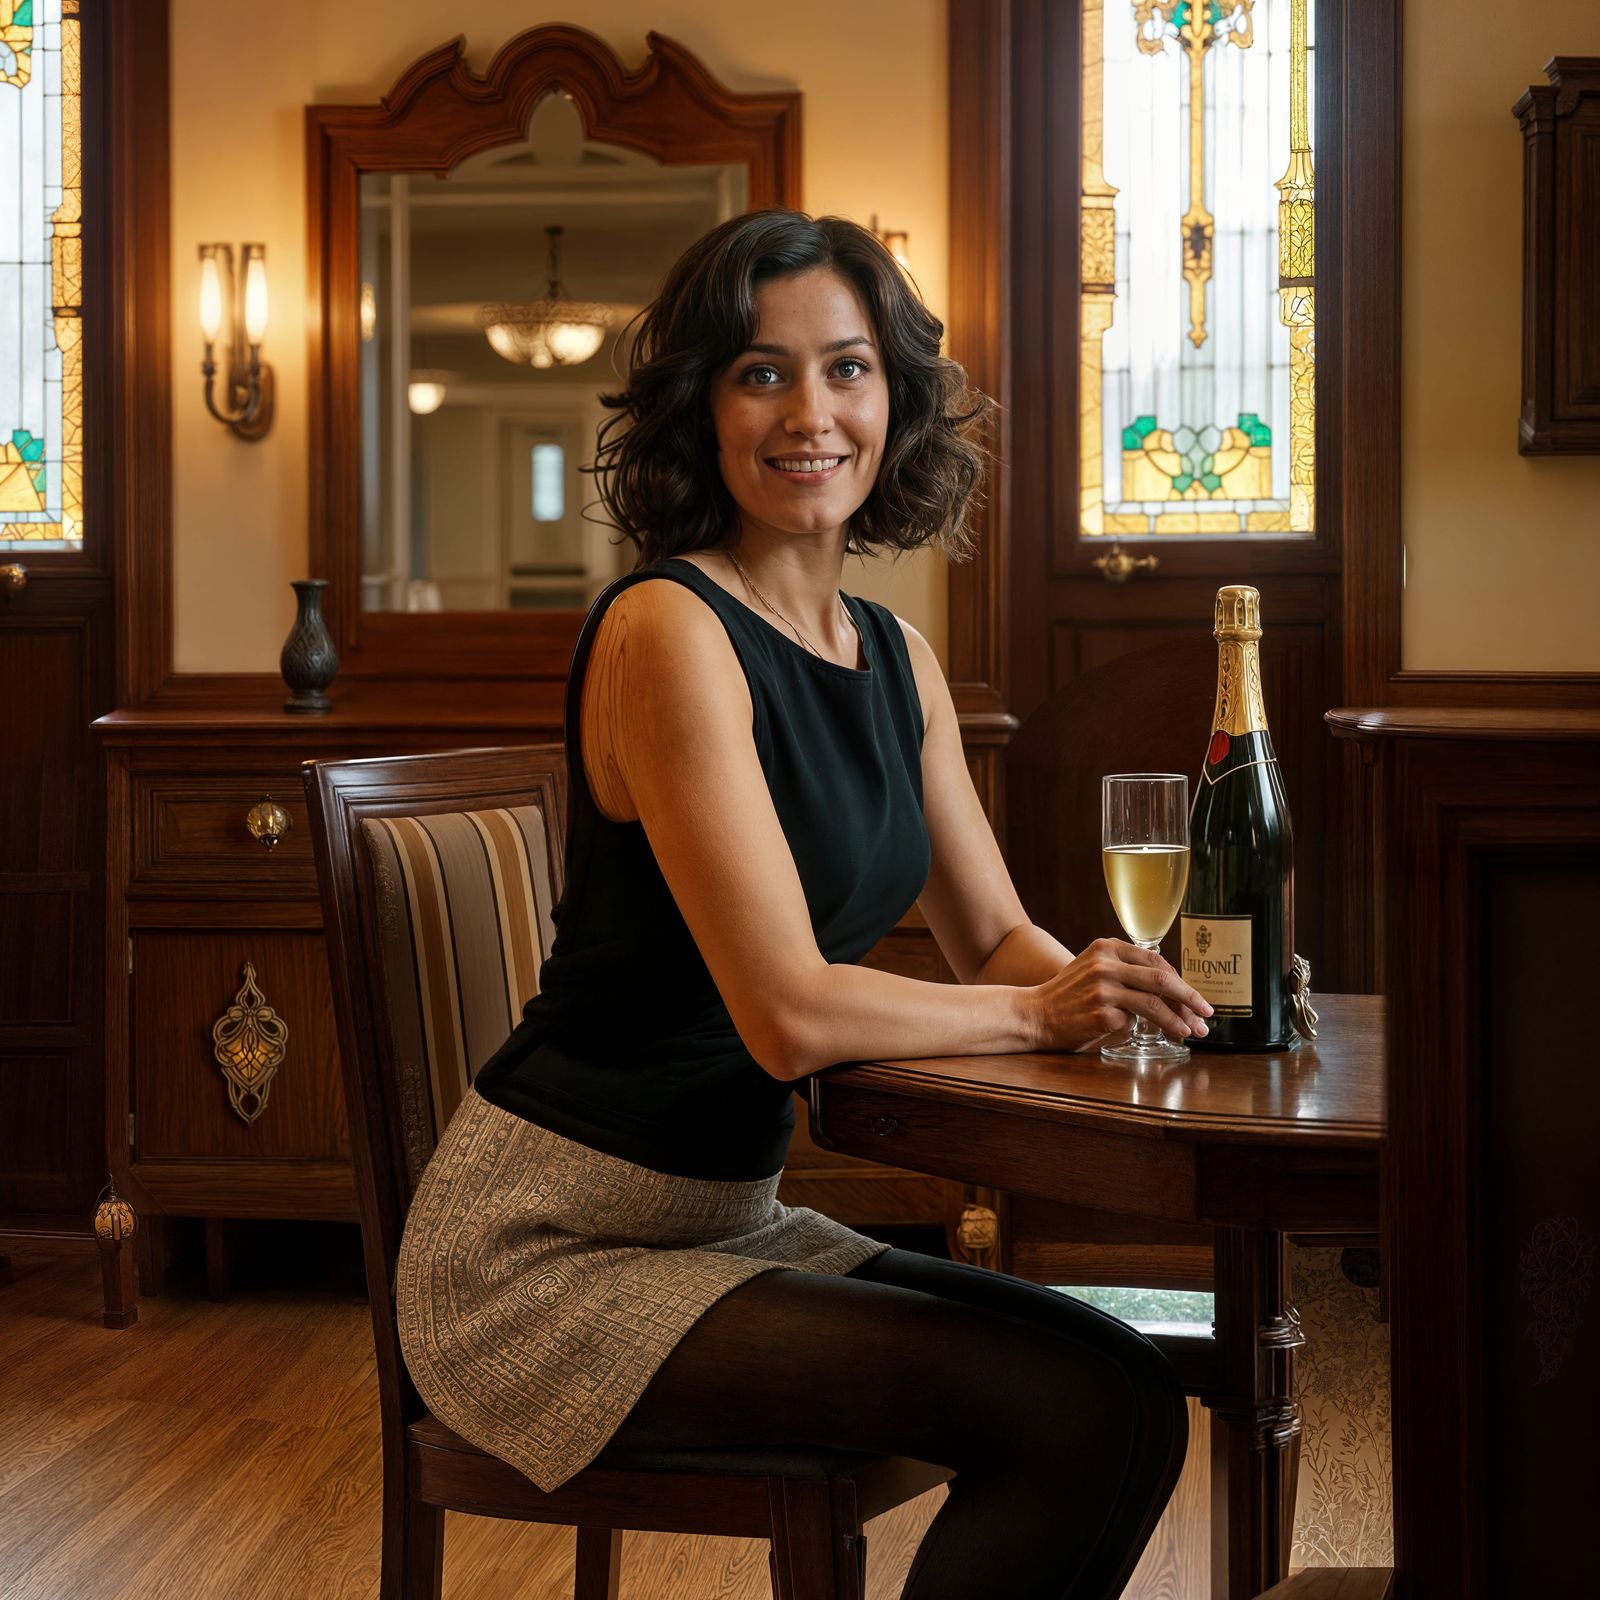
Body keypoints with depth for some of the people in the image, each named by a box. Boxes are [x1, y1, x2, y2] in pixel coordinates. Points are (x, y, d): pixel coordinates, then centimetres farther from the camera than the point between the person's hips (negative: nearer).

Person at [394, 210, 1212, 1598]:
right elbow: (789, 1011, -23)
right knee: (1084, 1408, -19)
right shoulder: (668, 627, -16)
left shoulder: (896, 657, 10)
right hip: (542, 1256, -8)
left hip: (728, 1220, 8)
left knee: (1130, 1401, -6)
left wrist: (1100, 978, -8)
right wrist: (1035, 1012, -13)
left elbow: (997, 937, 14)